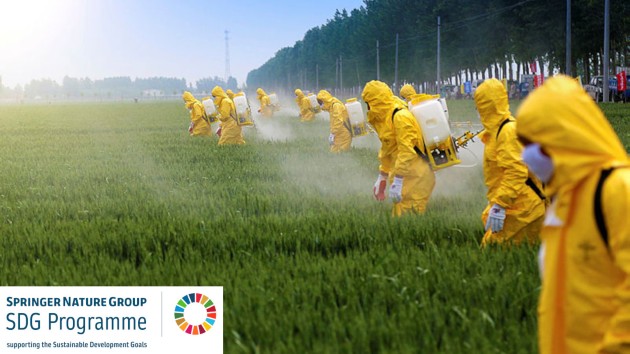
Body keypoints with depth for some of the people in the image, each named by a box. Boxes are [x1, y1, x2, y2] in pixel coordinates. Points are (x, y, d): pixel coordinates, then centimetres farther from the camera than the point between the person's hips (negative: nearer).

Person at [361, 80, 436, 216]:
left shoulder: (400, 117, -17)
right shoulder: (386, 117, 15)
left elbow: (407, 151, -24)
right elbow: (386, 150, 24)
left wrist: (397, 182, -25)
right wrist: (382, 178, 26)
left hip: (416, 178, -10)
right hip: (406, 176, 10)